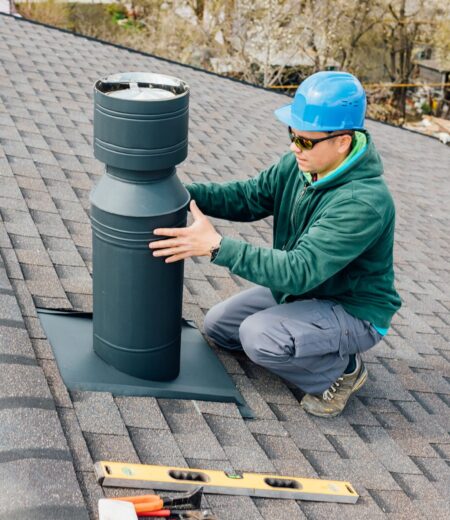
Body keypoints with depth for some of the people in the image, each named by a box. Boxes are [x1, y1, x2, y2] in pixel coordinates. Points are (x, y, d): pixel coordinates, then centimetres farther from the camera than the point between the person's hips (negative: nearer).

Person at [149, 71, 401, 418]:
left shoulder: (364, 203, -35)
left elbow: (300, 270, -39)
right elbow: (249, 196, -3)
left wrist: (216, 246, -42)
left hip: (353, 310, -8)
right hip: (301, 289, 8)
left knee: (258, 335, -30)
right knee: (217, 325, 9)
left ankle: (341, 369, -2)